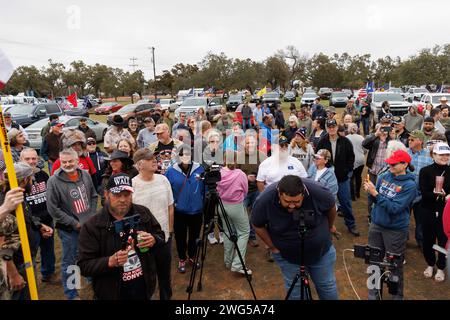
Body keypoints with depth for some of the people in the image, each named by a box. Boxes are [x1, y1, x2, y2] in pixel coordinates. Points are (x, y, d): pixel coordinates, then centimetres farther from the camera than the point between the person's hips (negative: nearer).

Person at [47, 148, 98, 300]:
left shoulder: (85, 175, -2)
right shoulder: (53, 181, -15)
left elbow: (93, 196, 9)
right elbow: (52, 208, -14)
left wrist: (92, 216, 0)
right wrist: (74, 223, -13)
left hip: (89, 225, 4)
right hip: (69, 229, -4)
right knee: (69, 261, 9)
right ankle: (71, 294, 27)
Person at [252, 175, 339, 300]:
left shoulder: (317, 192, -30)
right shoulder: (264, 200, -29)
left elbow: (331, 207, -6)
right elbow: (258, 225, -9)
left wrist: (330, 227, 9)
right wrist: (273, 247, -8)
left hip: (321, 250, 1)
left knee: (327, 286, 17)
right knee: (295, 291, 11)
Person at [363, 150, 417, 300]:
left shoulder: (409, 185, -16)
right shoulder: (384, 176, -1)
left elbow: (395, 208, -23)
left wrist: (376, 193, -26)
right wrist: (370, 192, -15)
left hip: (396, 229, -5)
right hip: (376, 224, 5)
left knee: (395, 265, 12)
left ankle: (397, 294, 34)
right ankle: (373, 292, 34)